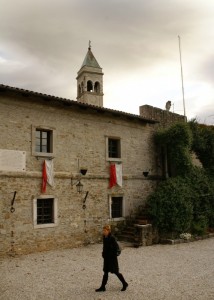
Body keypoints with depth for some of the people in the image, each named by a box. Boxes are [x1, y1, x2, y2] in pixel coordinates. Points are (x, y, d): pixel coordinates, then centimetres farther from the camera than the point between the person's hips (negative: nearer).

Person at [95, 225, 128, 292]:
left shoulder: (112, 238, -21)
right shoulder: (104, 237, 3)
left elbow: (116, 247, -21)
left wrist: (112, 254, -18)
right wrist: (103, 253, 9)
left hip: (112, 258, -8)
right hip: (106, 257, 8)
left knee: (115, 272, 4)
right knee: (105, 272, 13)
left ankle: (125, 284, 23)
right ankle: (103, 287, 20)